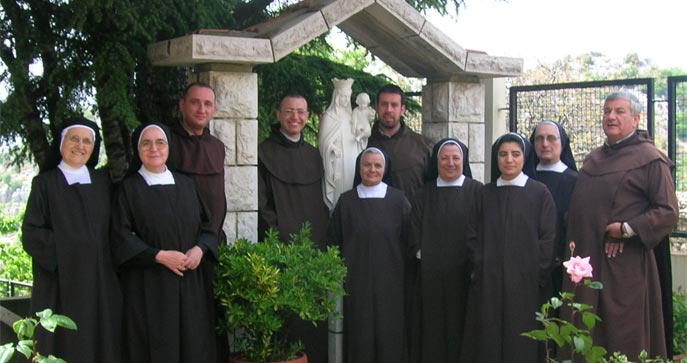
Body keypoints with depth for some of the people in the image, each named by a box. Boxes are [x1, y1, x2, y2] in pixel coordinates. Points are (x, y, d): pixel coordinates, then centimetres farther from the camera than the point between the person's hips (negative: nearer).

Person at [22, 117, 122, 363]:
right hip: (60, 282, -3)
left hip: (100, 281, 3)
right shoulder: (45, 183, 3)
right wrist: (64, 249, -15)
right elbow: (31, 233, -4)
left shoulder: (103, 182, 13)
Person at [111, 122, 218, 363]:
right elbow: (121, 237, -7)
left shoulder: (186, 185, 12)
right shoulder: (129, 188, 0)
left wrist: (200, 249, -8)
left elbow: (207, 225, 13)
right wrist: (159, 256, -16)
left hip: (190, 286, 4)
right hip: (148, 287, -4)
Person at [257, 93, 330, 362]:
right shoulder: (265, 153, -2)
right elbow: (261, 205, -6)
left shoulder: (313, 155, 15)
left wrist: (323, 235, 7)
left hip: (315, 247, 5)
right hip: (282, 247, -5)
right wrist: (281, 238, -13)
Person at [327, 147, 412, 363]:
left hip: (390, 280, -1)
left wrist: (408, 274, 0)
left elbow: (409, 240, 3)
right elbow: (334, 242, 8)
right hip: (356, 279, 1)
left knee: (389, 332, 4)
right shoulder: (346, 201, 3)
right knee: (360, 333, 4)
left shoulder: (398, 200, 0)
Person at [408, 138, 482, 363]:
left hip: (464, 274, -2)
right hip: (431, 275, 2)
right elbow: (415, 235, 5)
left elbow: (483, 233, -3)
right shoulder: (424, 195, 9)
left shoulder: (476, 191, 1)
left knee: (460, 326, 3)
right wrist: (422, 254, -7)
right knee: (433, 327, 5)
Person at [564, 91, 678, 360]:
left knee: (624, 340, 1)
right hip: (585, 260, 6)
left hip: (624, 264, -6)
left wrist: (628, 229, -18)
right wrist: (572, 244, 9)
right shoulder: (593, 159, 17)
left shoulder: (649, 159, -4)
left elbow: (668, 212, -10)